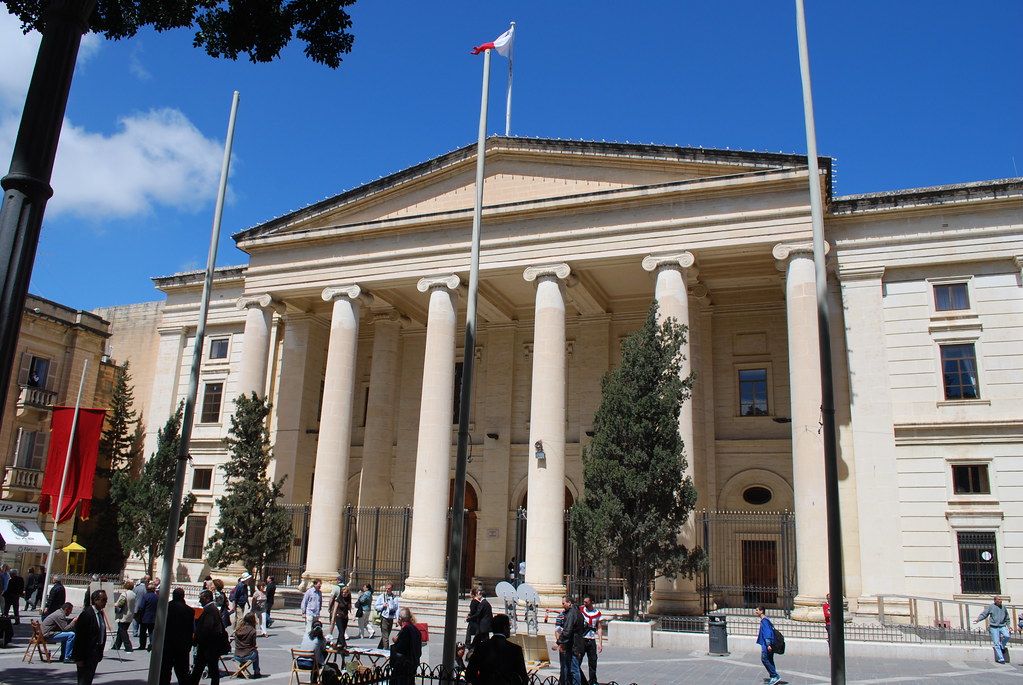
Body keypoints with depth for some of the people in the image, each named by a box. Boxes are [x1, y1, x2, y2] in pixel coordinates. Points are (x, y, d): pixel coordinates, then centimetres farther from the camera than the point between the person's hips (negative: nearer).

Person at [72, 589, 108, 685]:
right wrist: (79, 658, -18)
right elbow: (80, 637, -18)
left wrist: (100, 654, 15)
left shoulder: (100, 613, 9)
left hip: (96, 654, 8)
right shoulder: (86, 614, -17)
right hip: (87, 654, -8)